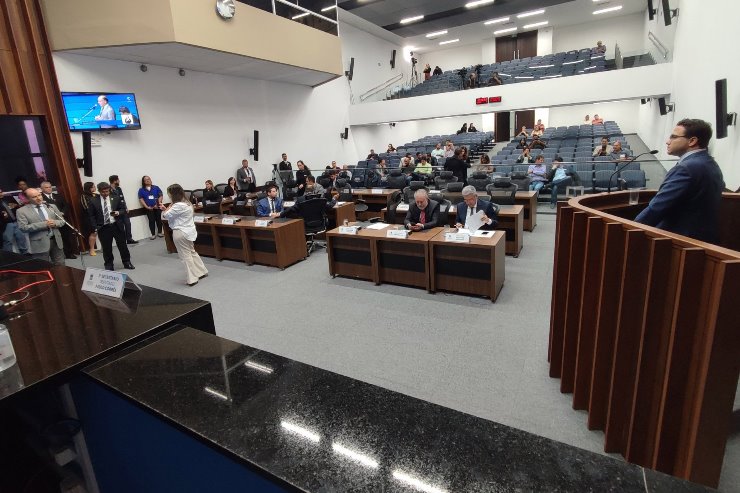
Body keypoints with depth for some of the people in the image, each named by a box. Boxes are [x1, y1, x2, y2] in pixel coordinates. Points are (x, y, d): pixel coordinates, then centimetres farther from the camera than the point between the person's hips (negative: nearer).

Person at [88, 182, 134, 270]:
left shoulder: (115, 199, 3)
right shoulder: (93, 202, -1)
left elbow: (123, 208, 11)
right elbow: (91, 215, 2)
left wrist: (118, 212, -12)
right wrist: (95, 227, -5)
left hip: (117, 226, 1)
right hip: (103, 228, -1)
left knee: (122, 245, 8)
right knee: (107, 248, 7)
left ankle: (127, 262, 22)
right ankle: (108, 265, 20)